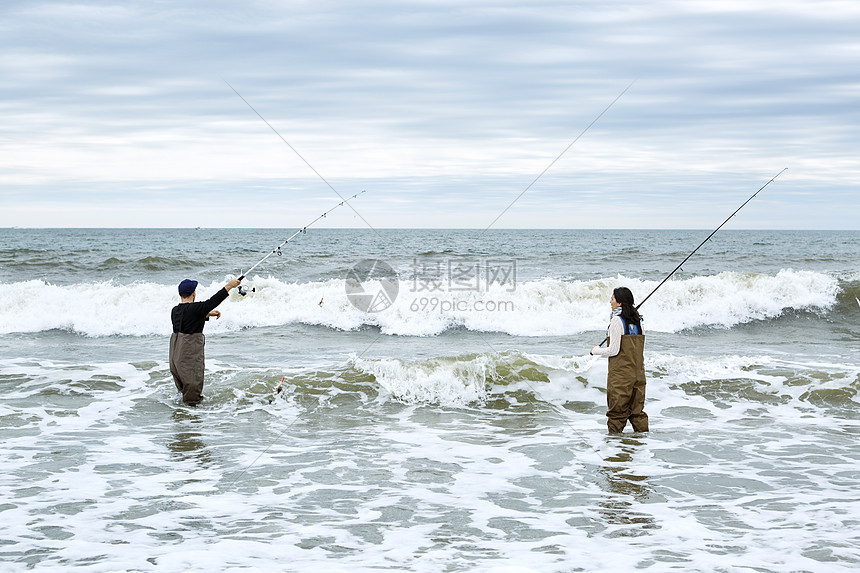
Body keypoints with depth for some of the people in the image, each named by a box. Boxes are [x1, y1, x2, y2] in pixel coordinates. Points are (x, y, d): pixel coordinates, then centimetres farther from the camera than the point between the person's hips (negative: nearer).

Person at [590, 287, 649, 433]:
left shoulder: (617, 320, -12)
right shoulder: (638, 321, 10)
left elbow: (613, 350, -14)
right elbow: (641, 351, 14)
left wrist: (596, 350, 2)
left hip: (620, 374, -7)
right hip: (638, 373, 7)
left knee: (617, 411, 0)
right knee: (637, 410, 11)